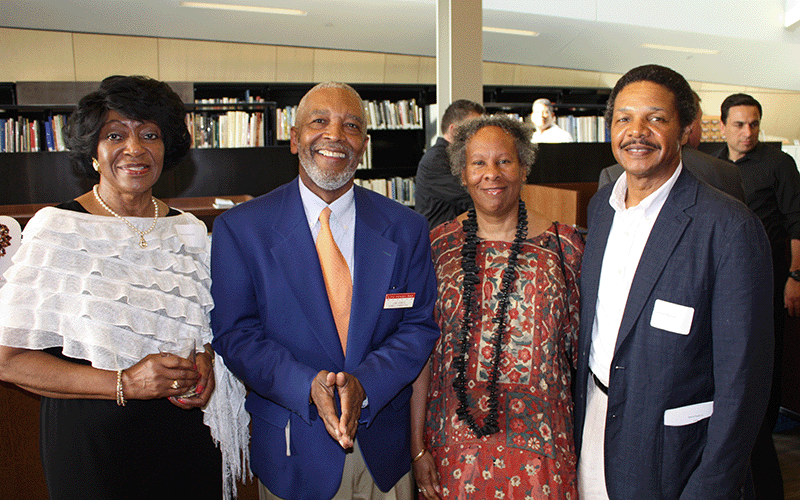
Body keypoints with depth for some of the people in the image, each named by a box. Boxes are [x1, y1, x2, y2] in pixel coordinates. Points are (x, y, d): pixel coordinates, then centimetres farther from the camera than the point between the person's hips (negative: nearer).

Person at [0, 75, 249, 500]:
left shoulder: (189, 231, 2)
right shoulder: (55, 228, -10)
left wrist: (205, 359, -9)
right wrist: (123, 383, -21)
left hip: (185, 432, 4)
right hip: (89, 438, -3)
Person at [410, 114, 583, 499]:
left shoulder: (563, 244, -4)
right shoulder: (439, 245, -3)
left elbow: (578, 342, 2)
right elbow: (422, 347, -1)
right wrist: (417, 446, -2)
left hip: (538, 440, 0)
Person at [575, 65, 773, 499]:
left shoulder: (729, 227, -19)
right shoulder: (600, 206, 1)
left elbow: (742, 377, -17)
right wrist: (578, 417, 11)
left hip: (674, 457, -5)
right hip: (592, 428, 6)